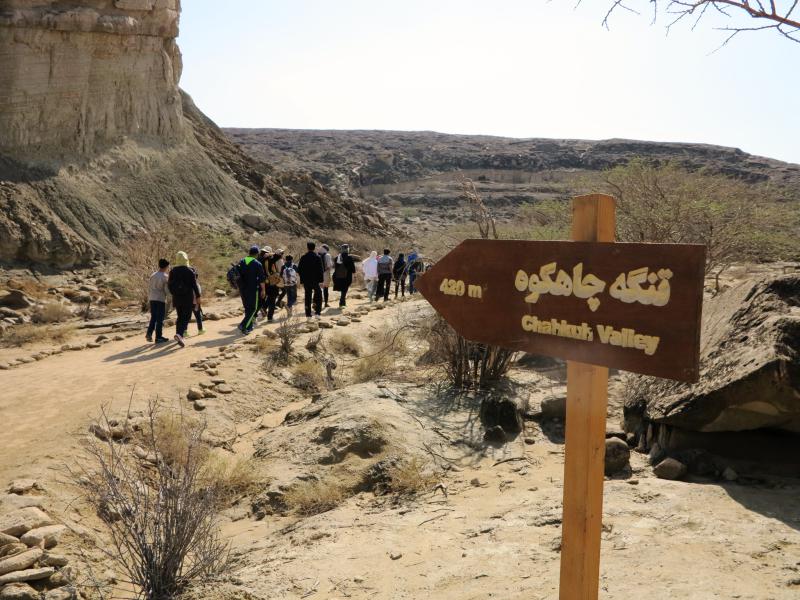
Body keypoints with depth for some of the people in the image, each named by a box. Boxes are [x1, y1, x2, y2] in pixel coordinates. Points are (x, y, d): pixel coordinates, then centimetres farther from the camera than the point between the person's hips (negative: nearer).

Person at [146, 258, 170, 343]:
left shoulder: (153, 275, 9)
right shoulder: (165, 277, -9)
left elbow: (149, 288, 12)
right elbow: (166, 290, -12)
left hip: (152, 299, 6)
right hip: (161, 299, -6)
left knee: (153, 317, 16)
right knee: (160, 319, 1)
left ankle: (149, 334, 5)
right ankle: (158, 337, 3)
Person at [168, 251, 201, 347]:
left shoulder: (173, 271, 2)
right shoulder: (190, 271, -9)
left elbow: (169, 284, 5)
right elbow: (194, 285, -9)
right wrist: (198, 296, 0)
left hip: (177, 298, 4)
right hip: (188, 298, -4)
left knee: (180, 317, 16)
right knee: (186, 317, -3)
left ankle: (179, 334, 18)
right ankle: (179, 334, -24)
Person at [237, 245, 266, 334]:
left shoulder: (241, 262, 6)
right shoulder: (257, 264, -11)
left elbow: (237, 275, 14)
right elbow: (261, 278, -10)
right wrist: (263, 290, 0)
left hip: (242, 289, 6)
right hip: (253, 289, -6)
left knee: (247, 307, 17)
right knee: (253, 308, 1)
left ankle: (249, 326, 22)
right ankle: (243, 325, -13)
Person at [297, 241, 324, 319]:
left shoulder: (303, 257, 2)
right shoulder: (318, 257, -7)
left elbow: (299, 270, 3)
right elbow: (321, 270, -10)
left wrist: (302, 280, 10)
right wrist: (321, 280, -8)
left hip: (306, 281, 3)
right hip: (316, 280, -3)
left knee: (308, 297, 8)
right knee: (318, 295, 13)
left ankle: (308, 315, 9)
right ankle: (317, 312, 2)